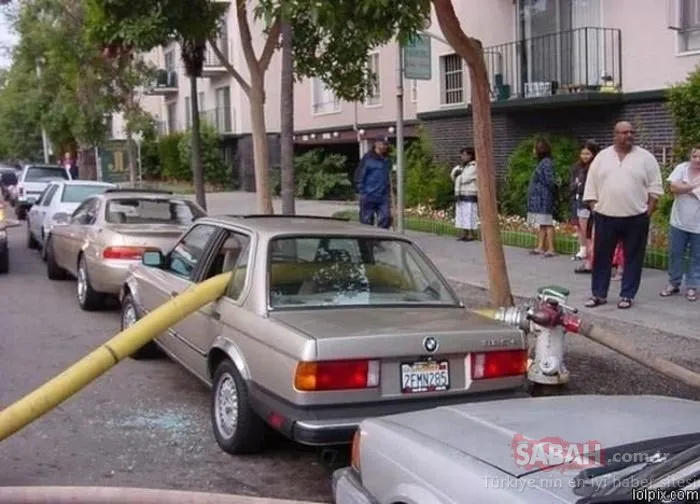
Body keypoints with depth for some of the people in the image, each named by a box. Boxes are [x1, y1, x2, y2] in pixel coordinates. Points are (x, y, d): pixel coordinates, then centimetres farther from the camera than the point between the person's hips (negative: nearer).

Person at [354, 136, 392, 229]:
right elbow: (359, 176, -6)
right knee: (367, 222, 2)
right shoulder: (367, 158, -5)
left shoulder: (387, 161, 12)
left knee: (385, 219, -2)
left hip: (383, 198, 5)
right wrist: (362, 192, -10)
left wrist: (388, 193, 15)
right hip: (368, 197, -5)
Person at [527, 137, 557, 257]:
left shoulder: (546, 163, -15)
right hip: (538, 199, 10)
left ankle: (551, 249, -3)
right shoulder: (541, 162, 15)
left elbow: (550, 181, -19)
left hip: (544, 199, -10)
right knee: (540, 224, 13)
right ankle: (540, 247, 18)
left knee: (546, 223, -6)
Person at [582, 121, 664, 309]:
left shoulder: (646, 157, 1)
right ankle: (598, 294, 16)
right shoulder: (602, 157, 6)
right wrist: (594, 208, 1)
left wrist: (649, 210, -5)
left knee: (632, 258, 5)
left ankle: (627, 295, 14)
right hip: (605, 216, 1)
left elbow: (654, 187, 1)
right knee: (601, 257, 6)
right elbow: (591, 185, 8)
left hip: (636, 217, -1)